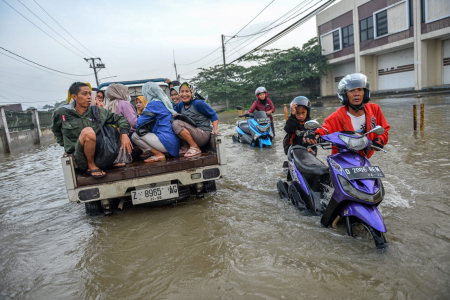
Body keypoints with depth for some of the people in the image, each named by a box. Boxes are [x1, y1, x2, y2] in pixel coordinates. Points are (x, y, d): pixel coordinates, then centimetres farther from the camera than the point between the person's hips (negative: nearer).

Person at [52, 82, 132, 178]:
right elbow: (56, 130, 20)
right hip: (77, 158, -3)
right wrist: (65, 145, 10)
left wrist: (124, 135, -14)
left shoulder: (97, 111, 3)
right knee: (88, 131, -33)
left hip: (97, 154, 4)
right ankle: (91, 166, -13)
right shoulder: (62, 113, 0)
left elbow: (119, 119, 4)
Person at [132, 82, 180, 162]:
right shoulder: (165, 101, 15)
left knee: (135, 135, -6)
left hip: (167, 141, -9)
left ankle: (159, 154, -7)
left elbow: (139, 122, -11)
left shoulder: (153, 104, -11)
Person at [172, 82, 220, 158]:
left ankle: (195, 148, -17)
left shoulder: (198, 103, -10)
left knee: (176, 124, -21)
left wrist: (215, 130, -19)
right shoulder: (181, 105, 9)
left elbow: (213, 114, -8)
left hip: (203, 135, -7)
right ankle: (185, 146, 4)